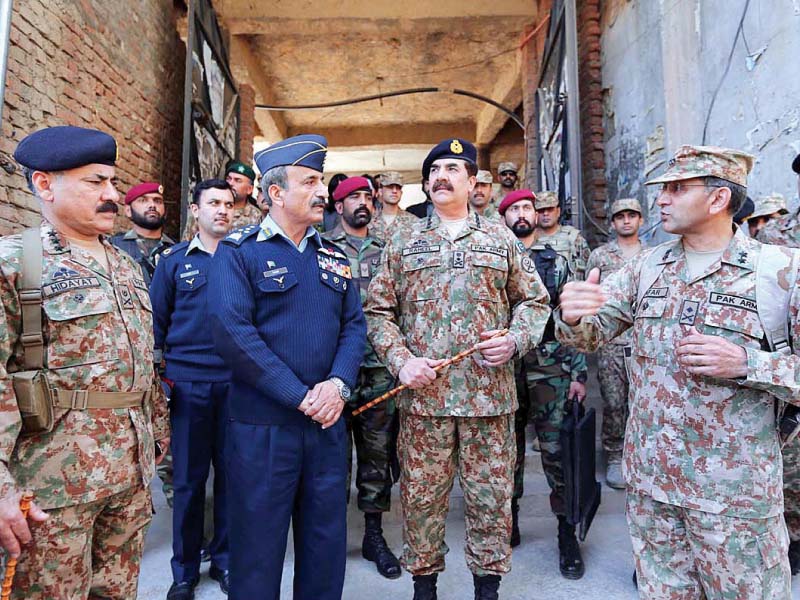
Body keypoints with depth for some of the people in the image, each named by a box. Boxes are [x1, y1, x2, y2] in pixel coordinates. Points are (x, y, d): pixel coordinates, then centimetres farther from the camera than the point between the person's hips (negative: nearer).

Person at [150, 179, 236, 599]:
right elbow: (157, 321, 5)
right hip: (187, 382, 0)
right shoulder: (173, 260, 5)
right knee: (188, 477, 9)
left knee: (231, 472, 10)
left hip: (236, 382, 1)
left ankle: (225, 559, 28)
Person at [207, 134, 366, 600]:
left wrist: (339, 383, -12)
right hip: (263, 425, -4)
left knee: (327, 543, 18)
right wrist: (301, 396, -17)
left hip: (328, 423, 5)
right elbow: (233, 332, -16)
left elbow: (354, 326, 6)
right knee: (258, 546, 12)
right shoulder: (238, 252, -5)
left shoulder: (335, 257, 10)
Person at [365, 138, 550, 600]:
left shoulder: (501, 239, 9)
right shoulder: (403, 243, 8)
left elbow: (535, 300, 11)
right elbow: (378, 311, 6)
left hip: (491, 392, 0)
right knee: (421, 496, 10)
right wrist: (401, 360, -8)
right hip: (423, 392, 0)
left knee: (491, 495, 10)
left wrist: (515, 340, -8)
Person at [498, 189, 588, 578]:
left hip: (550, 370, 0)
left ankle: (567, 531, 15)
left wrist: (578, 373, -1)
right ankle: (509, 522, 27)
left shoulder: (556, 262, 8)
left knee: (557, 451, 0)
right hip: (504, 369, 1)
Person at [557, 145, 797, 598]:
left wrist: (747, 363, -23)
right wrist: (573, 315, -20)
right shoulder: (646, 267, 4)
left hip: (736, 490, -3)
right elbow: (590, 334, 3)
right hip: (649, 478, 4)